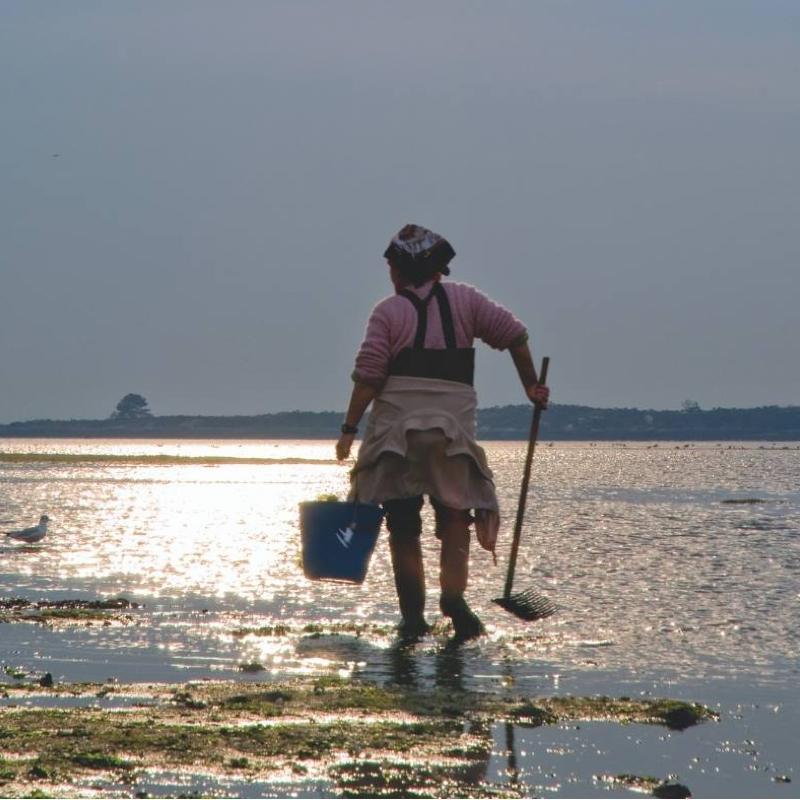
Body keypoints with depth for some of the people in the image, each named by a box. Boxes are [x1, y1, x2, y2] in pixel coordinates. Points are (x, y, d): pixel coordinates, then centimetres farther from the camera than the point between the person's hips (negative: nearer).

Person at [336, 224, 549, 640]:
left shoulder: (387, 311, 2)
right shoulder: (464, 300, 10)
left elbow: (368, 375, -7)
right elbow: (514, 334, 6)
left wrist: (350, 428, -5)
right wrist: (531, 386, 16)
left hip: (395, 430, -1)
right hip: (452, 429, 1)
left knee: (403, 526, 6)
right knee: (455, 516, 7)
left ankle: (412, 613, 2)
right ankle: (453, 596, -15)